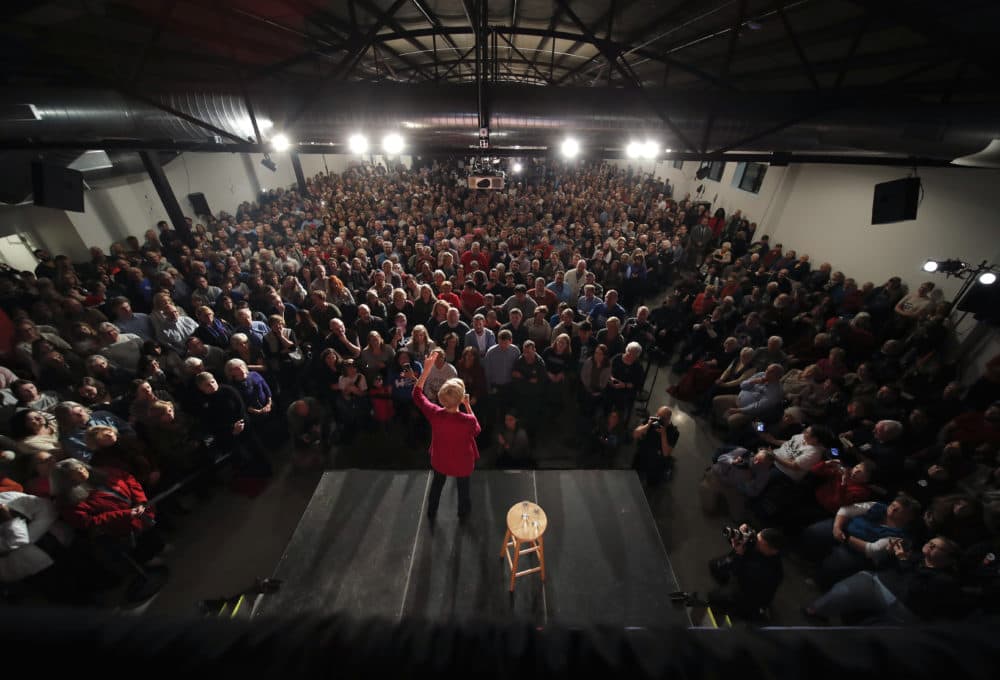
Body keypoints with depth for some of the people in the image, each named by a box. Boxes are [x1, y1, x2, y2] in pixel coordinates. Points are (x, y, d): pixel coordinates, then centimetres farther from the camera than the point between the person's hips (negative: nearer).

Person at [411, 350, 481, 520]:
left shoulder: (434, 414, -32)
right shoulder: (468, 420, -38)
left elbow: (417, 393, -15)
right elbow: (477, 430, -11)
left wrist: (427, 368, -20)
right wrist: (468, 405, -15)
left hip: (440, 459, 2)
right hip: (462, 462, -2)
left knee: (437, 484, 33)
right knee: (463, 486, 29)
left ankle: (431, 513, 57)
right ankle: (463, 513, 57)